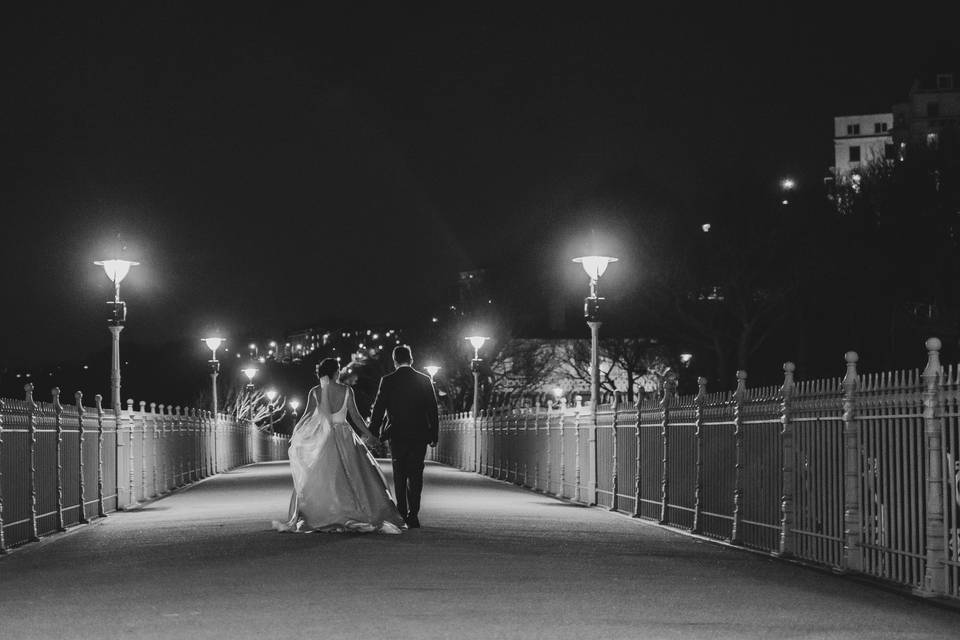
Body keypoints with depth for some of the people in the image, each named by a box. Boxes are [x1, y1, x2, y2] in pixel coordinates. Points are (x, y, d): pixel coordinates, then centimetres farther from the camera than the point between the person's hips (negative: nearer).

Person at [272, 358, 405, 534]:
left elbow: (307, 415, -7)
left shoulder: (315, 392, -4)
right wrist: (369, 434, 7)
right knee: (355, 476, 6)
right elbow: (355, 416, -3)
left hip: (321, 439, 1)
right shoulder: (346, 390, -5)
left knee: (315, 478, 10)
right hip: (344, 439, -1)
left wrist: (295, 435, 3)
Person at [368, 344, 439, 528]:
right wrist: (434, 435, 8)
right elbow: (433, 410, 2)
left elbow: (378, 409, -2)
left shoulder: (387, 381, -4)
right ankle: (413, 515, -5)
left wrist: (374, 432, 7)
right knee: (415, 475, 4)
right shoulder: (424, 380, 0)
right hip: (420, 435, 0)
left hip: (397, 435, 0)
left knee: (399, 477, 11)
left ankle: (402, 515, 12)